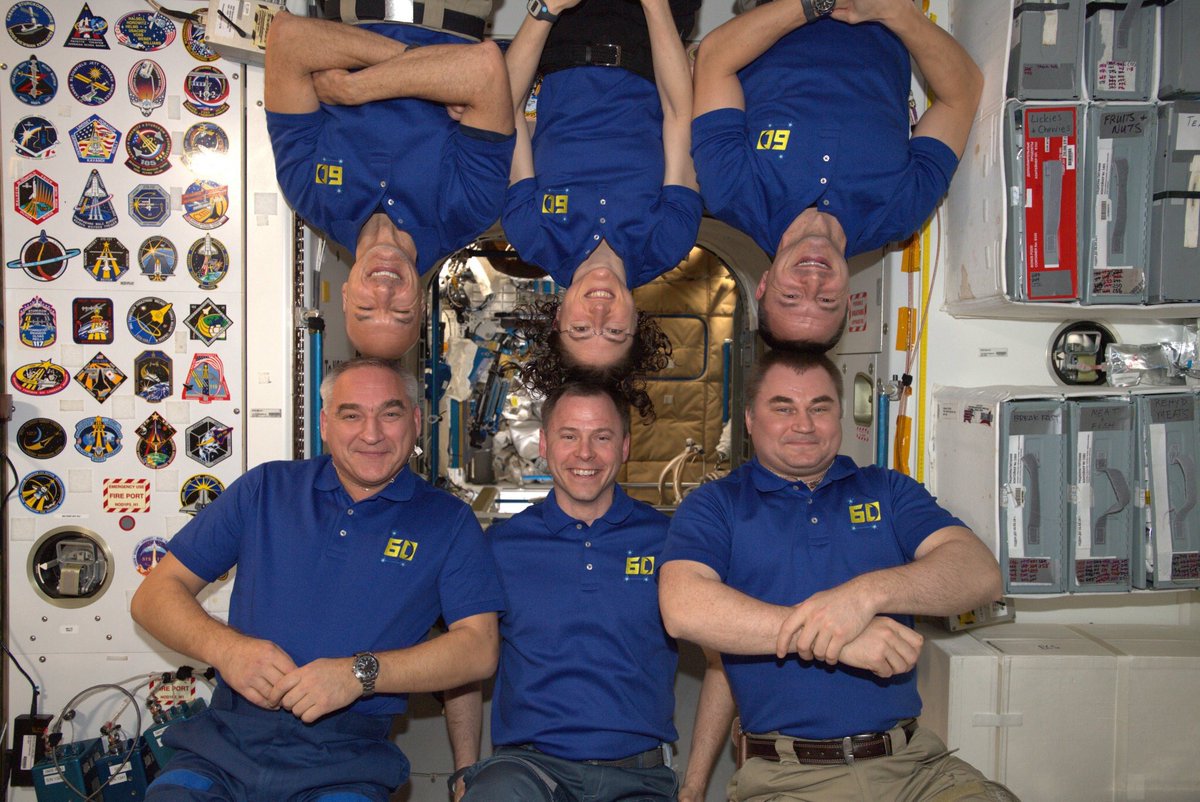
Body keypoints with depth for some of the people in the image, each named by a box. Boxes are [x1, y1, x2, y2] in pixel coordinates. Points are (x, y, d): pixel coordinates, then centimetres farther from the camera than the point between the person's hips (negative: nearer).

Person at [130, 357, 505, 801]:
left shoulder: (446, 521, 7)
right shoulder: (265, 489, 11)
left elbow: (480, 647, -4)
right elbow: (155, 595, 11)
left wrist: (360, 673, -16)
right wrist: (224, 647, -9)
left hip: (344, 759, -1)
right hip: (226, 739, 1)